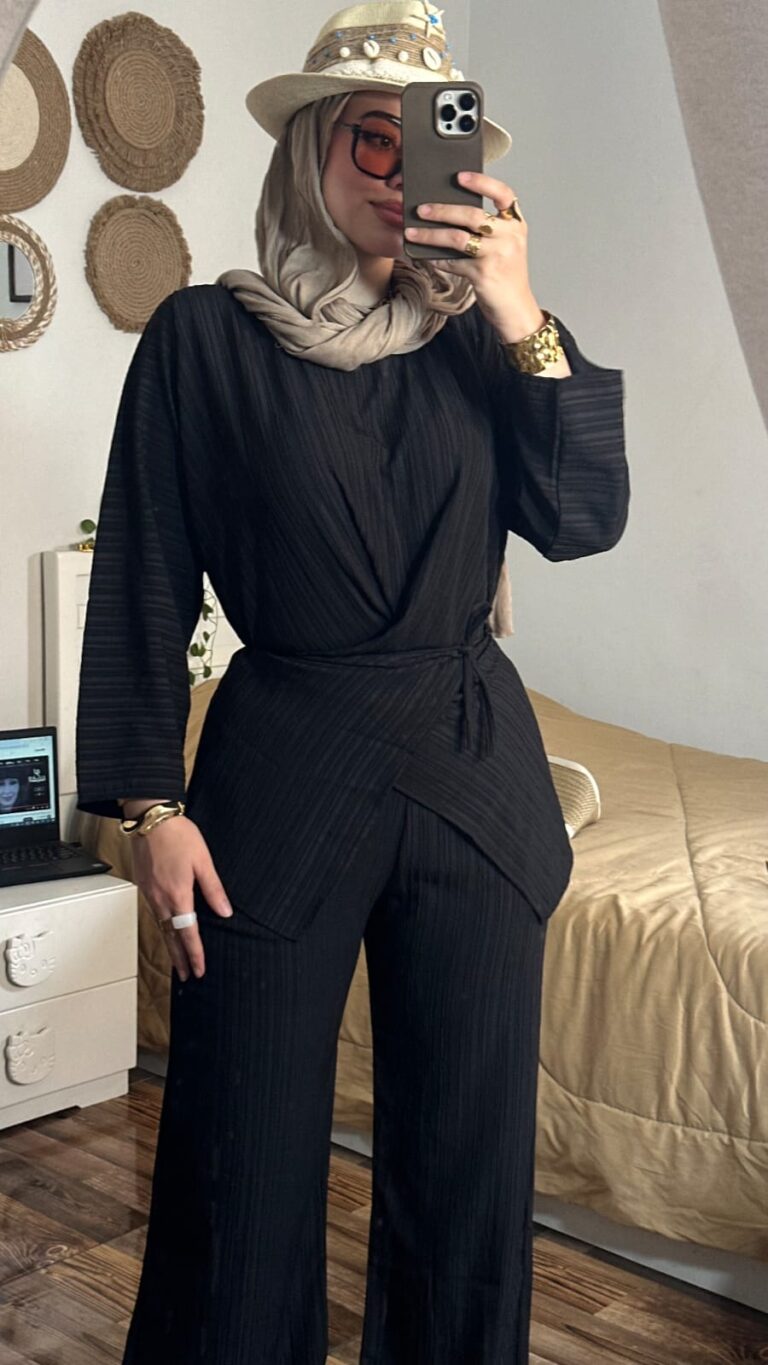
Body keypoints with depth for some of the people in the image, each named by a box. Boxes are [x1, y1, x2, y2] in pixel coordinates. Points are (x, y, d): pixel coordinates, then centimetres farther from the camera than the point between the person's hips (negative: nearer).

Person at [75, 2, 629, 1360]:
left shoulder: (476, 334, 8)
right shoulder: (204, 335, 0)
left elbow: (585, 520, -2)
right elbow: (143, 584, -2)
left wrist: (523, 317, -10)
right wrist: (150, 804, -6)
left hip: (474, 775, 3)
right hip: (281, 775, -2)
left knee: (468, 1156, 13)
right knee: (245, 1161, 6)